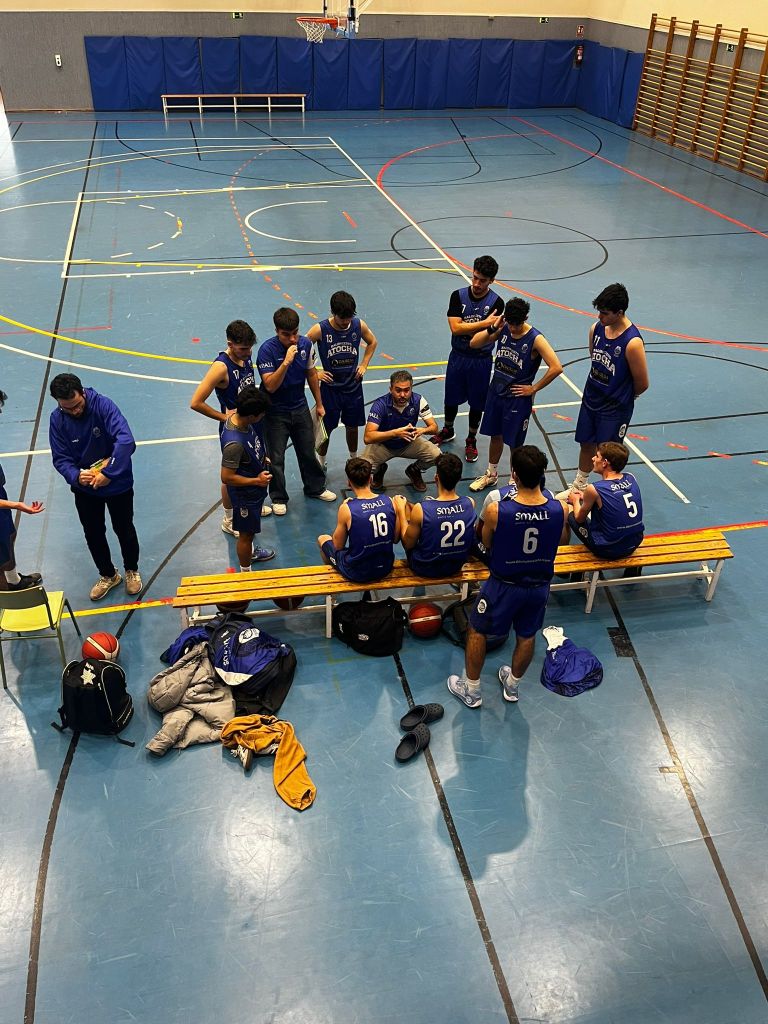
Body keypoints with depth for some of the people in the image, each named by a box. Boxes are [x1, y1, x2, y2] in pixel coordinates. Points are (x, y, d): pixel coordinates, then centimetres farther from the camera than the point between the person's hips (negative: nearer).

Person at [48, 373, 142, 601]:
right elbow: (60, 458, -10)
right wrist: (76, 476, -31)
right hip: (85, 489, 3)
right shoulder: (57, 419, -13)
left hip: (118, 485, -3)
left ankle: (132, 570, 41)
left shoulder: (103, 405, -25)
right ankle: (108, 575, 41)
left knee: (124, 530, 16)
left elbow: (126, 441, -36)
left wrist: (108, 474, -38)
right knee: (93, 534, 17)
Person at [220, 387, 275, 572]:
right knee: (246, 533, 14)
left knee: (250, 529, 32)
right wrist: (256, 481, -25)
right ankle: (246, 572, 36)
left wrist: (261, 458, 5)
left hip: (254, 489, 8)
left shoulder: (237, 416, -13)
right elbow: (226, 478, -31)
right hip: (245, 494, -8)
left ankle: (250, 552, 58)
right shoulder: (234, 443, -39)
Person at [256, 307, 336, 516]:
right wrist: (286, 362, -38)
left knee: (308, 451, 17)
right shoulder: (267, 350, -22)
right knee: (276, 458, 5)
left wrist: (319, 404, 13)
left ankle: (315, 488, 38)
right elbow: (270, 386, -28)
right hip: (276, 412, -4)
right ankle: (279, 498, 23)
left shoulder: (305, 344, -7)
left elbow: (311, 374, 8)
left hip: (300, 408, 4)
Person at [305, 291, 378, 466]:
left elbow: (373, 342, 12)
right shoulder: (320, 329, -18)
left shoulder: (359, 325, -9)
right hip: (330, 387, -3)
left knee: (352, 426, 16)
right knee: (326, 428, 8)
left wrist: (364, 365, 4)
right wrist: (315, 372, -10)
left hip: (353, 386, 3)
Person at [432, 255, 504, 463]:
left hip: (481, 360, -1)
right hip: (457, 357, 2)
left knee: (477, 403, 11)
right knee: (451, 398, 17)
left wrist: (466, 328, -24)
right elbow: (455, 328, -19)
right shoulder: (458, 296, -8)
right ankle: (447, 430, 42)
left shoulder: (496, 302, -12)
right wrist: (484, 323, -23)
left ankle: (471, 440, 31)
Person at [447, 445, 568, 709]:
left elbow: (486, 544, -8)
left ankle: (471, 691, 37)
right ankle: (512, 686, 49)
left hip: (504, 585, -3)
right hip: (539, 585, 3)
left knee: (477, 631, 21)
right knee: (527, 636, 26)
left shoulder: (496, 511, -30)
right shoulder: (559, 509, -21)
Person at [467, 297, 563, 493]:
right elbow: (474, 343, 0)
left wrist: (533, 389, -17)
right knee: (495, 436, 19)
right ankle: (491, 475, 38)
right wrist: (492, 328, -15)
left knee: (514, 443, 7)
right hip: (496, 392, 5)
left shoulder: (536, 339, -19)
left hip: (518, 398, -5)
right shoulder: (503, 329, -4)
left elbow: (556, 368, -24)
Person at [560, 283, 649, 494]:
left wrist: (623, 396, 1)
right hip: (591, 398, 6)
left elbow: (642, 384, -16)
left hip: (615, 407, -6)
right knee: (586, 444, 20)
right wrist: (597, 388, 11)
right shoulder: (596, 328, -6)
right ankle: (579, 486, 41)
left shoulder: (632, 342, -26)